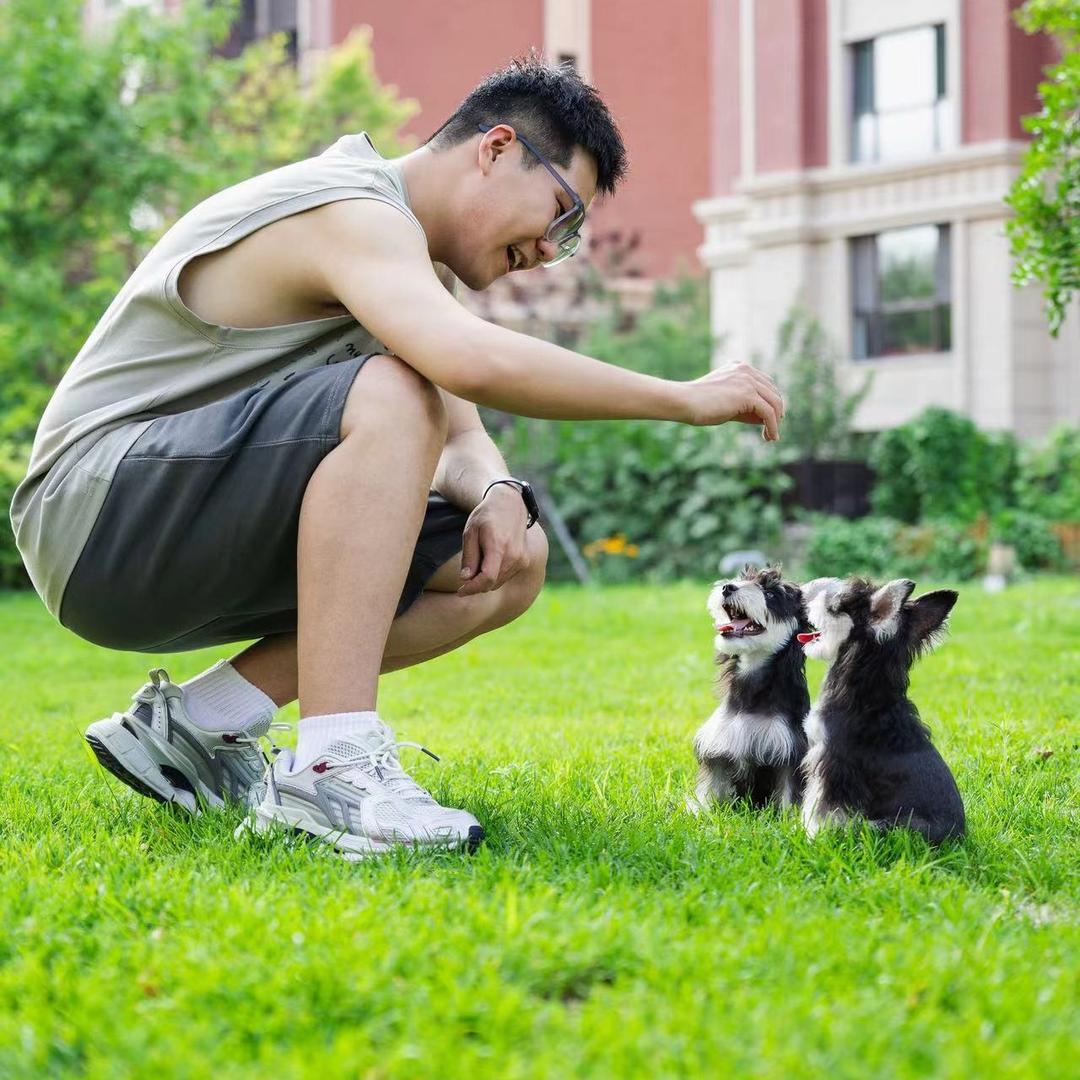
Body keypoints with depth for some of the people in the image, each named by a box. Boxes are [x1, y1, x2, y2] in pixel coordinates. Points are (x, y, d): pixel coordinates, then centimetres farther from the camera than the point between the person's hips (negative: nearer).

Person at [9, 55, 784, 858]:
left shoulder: (418, 266, 15)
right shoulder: (352, 213, -18)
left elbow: (460, 436, 13)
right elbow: (474, 363, -37)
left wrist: (497, 493, -12)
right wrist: (685, 399, -27)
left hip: (197, 548, 10)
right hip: (97, 515, -10)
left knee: (511, 564, 2)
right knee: (394, 394, -30)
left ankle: (198, 722, 1)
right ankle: (334, 767, -34)